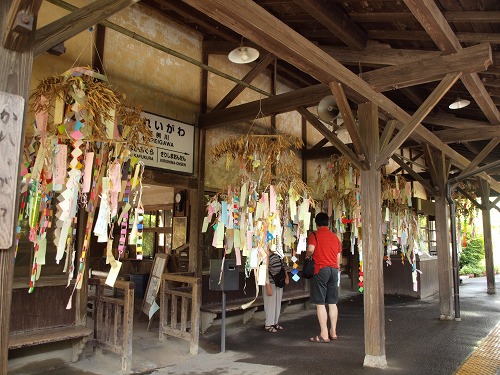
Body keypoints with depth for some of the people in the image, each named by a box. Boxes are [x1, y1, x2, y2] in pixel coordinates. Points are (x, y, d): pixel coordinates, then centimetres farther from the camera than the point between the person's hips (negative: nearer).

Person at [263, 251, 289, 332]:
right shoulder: (267, 256, -20)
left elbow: (283, 266, 15)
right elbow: (266, 272, -21)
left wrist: (286, 276, 2)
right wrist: (268, 286, -21)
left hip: (279, 283, 8)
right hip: (270, 284, -8)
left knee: (278, 304, 15)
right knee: (270, 304, 1)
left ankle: (275, 322, 28)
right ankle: (268, 324, 14)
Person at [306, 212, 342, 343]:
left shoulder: (314, 235, -3)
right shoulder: (335, 236, 13)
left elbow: (310, 249, -20)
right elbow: (338, 257, 15)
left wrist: (307, 255, 1)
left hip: (321, 269, -6)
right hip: (334, 269, 6)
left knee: (320, 303, -1)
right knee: (332, 303, 12)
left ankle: (324, 335, 0)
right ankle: (333, 332, 19)